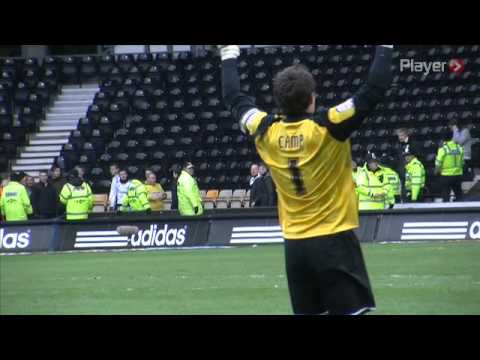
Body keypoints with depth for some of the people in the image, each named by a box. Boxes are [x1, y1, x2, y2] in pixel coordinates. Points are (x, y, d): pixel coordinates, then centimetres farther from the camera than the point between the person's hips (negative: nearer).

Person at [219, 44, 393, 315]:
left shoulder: (266, 131, -1)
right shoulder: (328, 127, -13)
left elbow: (234, 97, 16)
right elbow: (376, 88, -13)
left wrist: (229, 54, 28)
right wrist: (385, 47, -3)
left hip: (295, 245, 5)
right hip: (334, 240, -5)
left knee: (307, 311, 8)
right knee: (352, 310, -6)